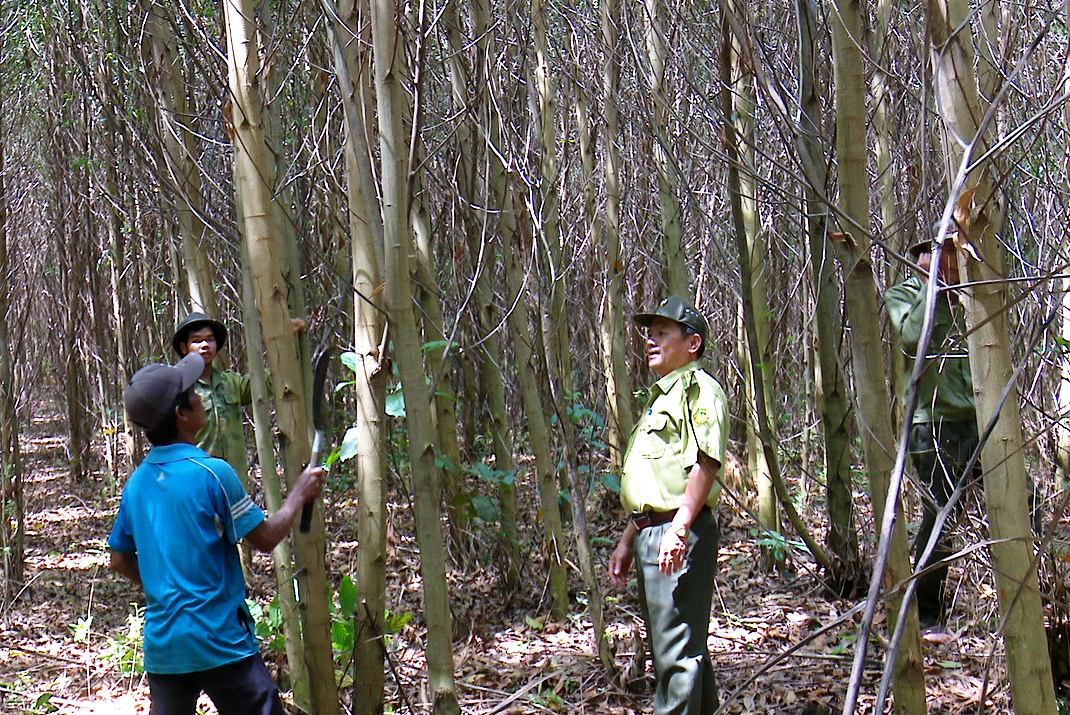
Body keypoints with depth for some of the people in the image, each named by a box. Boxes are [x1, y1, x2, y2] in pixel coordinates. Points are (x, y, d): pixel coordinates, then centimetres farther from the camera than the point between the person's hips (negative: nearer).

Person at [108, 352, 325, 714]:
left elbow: (119, 560, 14)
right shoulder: (211, 473, -14)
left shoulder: (136, 482, 5)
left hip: (161, 642, 6)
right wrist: (299, 494, 8)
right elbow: (266, 537, -6)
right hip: (219, 641, -6)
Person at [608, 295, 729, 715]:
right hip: (650, 533, 11)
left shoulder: (699, 388, -7)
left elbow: (705, 463, -19)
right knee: (678, 648, 14)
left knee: (677, 651, -10)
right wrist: (627, 542, 26)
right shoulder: (660, 396, 25)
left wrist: (678, 529, -27)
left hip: (679, 536, -11)